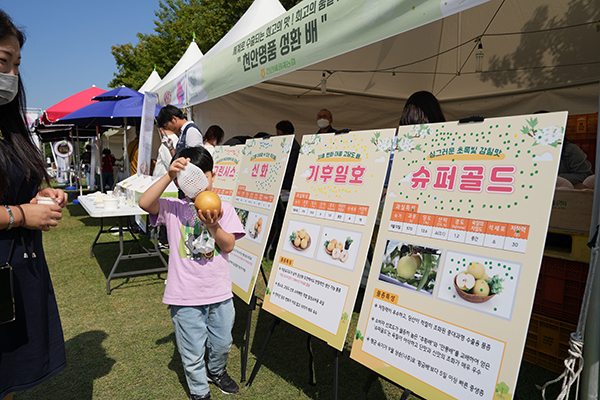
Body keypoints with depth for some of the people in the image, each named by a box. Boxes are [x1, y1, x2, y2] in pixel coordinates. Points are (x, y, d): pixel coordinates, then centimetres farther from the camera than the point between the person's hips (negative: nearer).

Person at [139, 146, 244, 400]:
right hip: (185, 295, -2)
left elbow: (229, 246, -8)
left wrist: (213, 225, -25)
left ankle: (216, 370, 52)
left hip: (219, 292, 2)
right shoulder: (173, 208, -4)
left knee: (223, 342, 21)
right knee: (192, 352, 11)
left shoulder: (224, 208, -1)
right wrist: (169, 175, -30)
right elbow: (144, 203, -22)